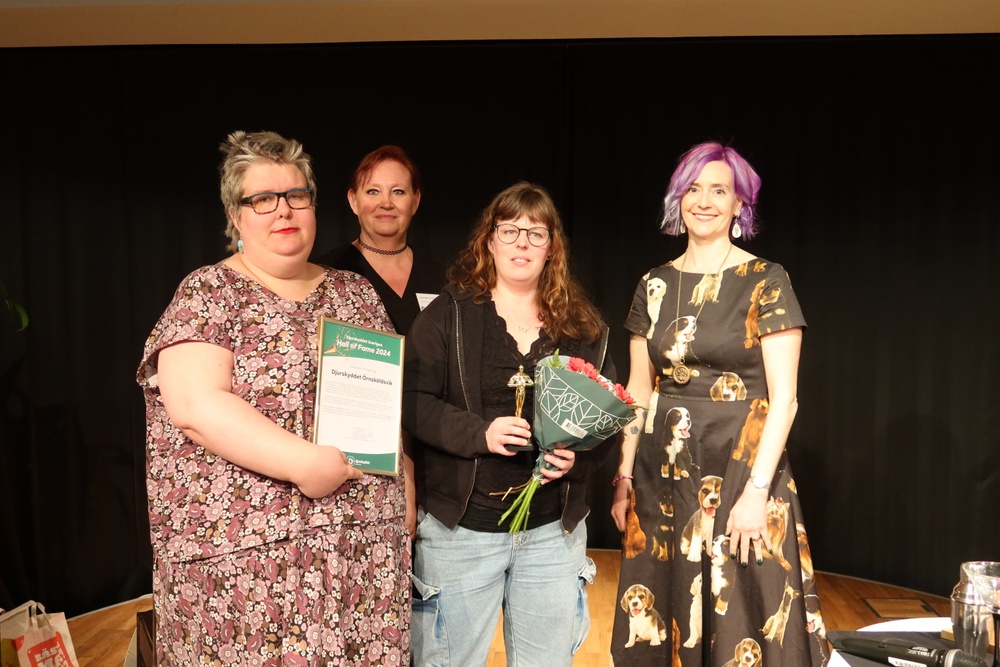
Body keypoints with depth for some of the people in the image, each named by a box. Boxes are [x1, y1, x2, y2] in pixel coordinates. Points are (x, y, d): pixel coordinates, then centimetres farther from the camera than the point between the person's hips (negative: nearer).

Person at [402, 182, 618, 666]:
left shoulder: (582, 326, 5)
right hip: (460, 528, -3)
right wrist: (479, 432, -23)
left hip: (554, 530, 3)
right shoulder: (448, 313, -4)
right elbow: (413, 401, -9)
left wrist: (579, 457, -12)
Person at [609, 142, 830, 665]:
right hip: (662, 475, 4)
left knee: (738, 622, 4)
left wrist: (756, 489, -17)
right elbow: (637, 392, 10)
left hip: (739, 467, -4)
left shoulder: (766, 282, -6)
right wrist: (624, 476, 6)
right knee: (661, 622, 13)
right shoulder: (655, 285, 7)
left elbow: (783, 397, -10)